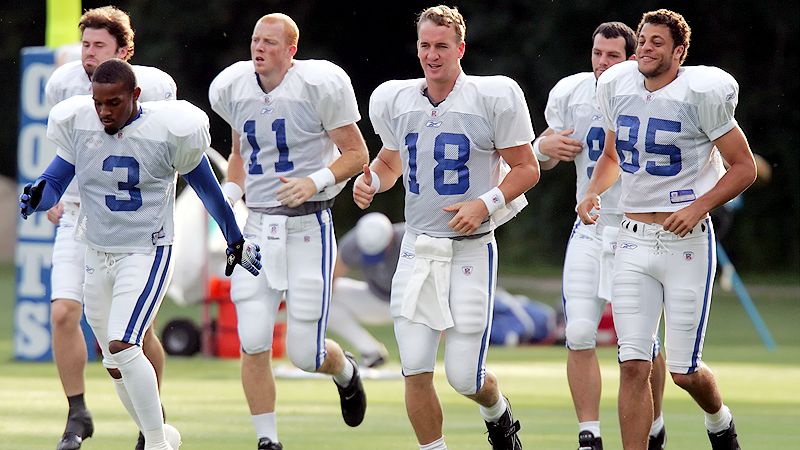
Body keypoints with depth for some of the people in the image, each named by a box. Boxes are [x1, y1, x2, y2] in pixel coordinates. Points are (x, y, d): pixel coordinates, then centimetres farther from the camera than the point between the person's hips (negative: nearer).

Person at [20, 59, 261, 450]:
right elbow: (55, 182, 4)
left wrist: (235, 240, 12)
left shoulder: (168, 131, -13)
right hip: (97, 255, 5)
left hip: (147, 254, -5)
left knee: (122, 345, -22)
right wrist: (36, 197, -21)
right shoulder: (78, 125, -5)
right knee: (115, 363, 11)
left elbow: (205, 186, 1)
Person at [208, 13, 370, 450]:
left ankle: (345, 370, 35)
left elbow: (356, 153, -5)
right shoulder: (233, 89, 5)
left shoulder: (319, 86, -12)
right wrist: (229, 196, 4)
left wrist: (315, 182, -21)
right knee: (253, 343, -8)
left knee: (304, 353, -2)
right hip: (257, 226, 4)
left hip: (308, 225, -4)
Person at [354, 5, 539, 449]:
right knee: (415, 371, -5)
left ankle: (498, 414, 34)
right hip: (418, 247, 4)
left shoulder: (494, 97, -9)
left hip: (471, 249, -4)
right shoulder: (395, 101, 5)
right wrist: (369, 180, 1)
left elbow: (526, 168, -2)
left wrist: (486, 204, -17)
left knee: (464, 378, 0)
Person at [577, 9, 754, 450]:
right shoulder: (618, 89, 5)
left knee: (683, 371, 2)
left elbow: (744, 167, -5)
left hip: (686, 241, -4)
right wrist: (592, 193, 3)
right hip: (634, 242, 4)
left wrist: (699, 207, -18)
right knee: (633, 365, -6)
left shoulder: (701, 95, -11)